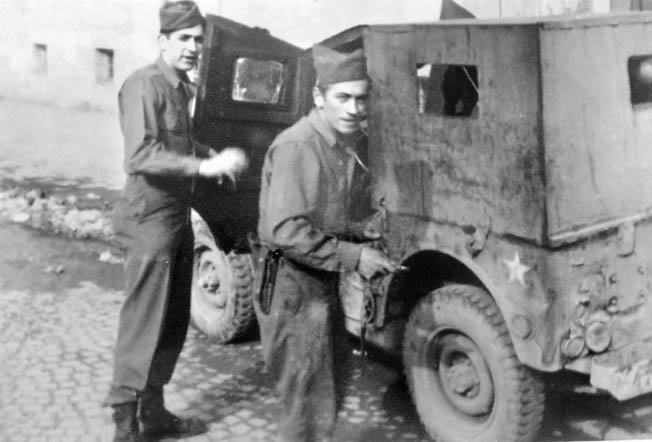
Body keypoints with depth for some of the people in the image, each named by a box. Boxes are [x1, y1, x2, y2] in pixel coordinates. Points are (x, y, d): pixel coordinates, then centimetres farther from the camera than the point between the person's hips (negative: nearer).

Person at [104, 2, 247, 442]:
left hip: (179, 215, 9)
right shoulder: (144, 85, -15)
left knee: (174, 322, 15)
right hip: (151, 216, -9)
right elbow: (140, 156, -26)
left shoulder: (180, 87, 13)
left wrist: (212, 156, 8)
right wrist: (204, 166, -31)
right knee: (144, 324, -5)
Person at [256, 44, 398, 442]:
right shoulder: (298, 147, -22)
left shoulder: (342, 143, 6)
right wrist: (352, 256, -24)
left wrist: (360, 249, 3)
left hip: (323, 283, 9)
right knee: (310, 403, -1)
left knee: (331, 376, 26)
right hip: (294, 288, -9)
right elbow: (284, 231, -28)